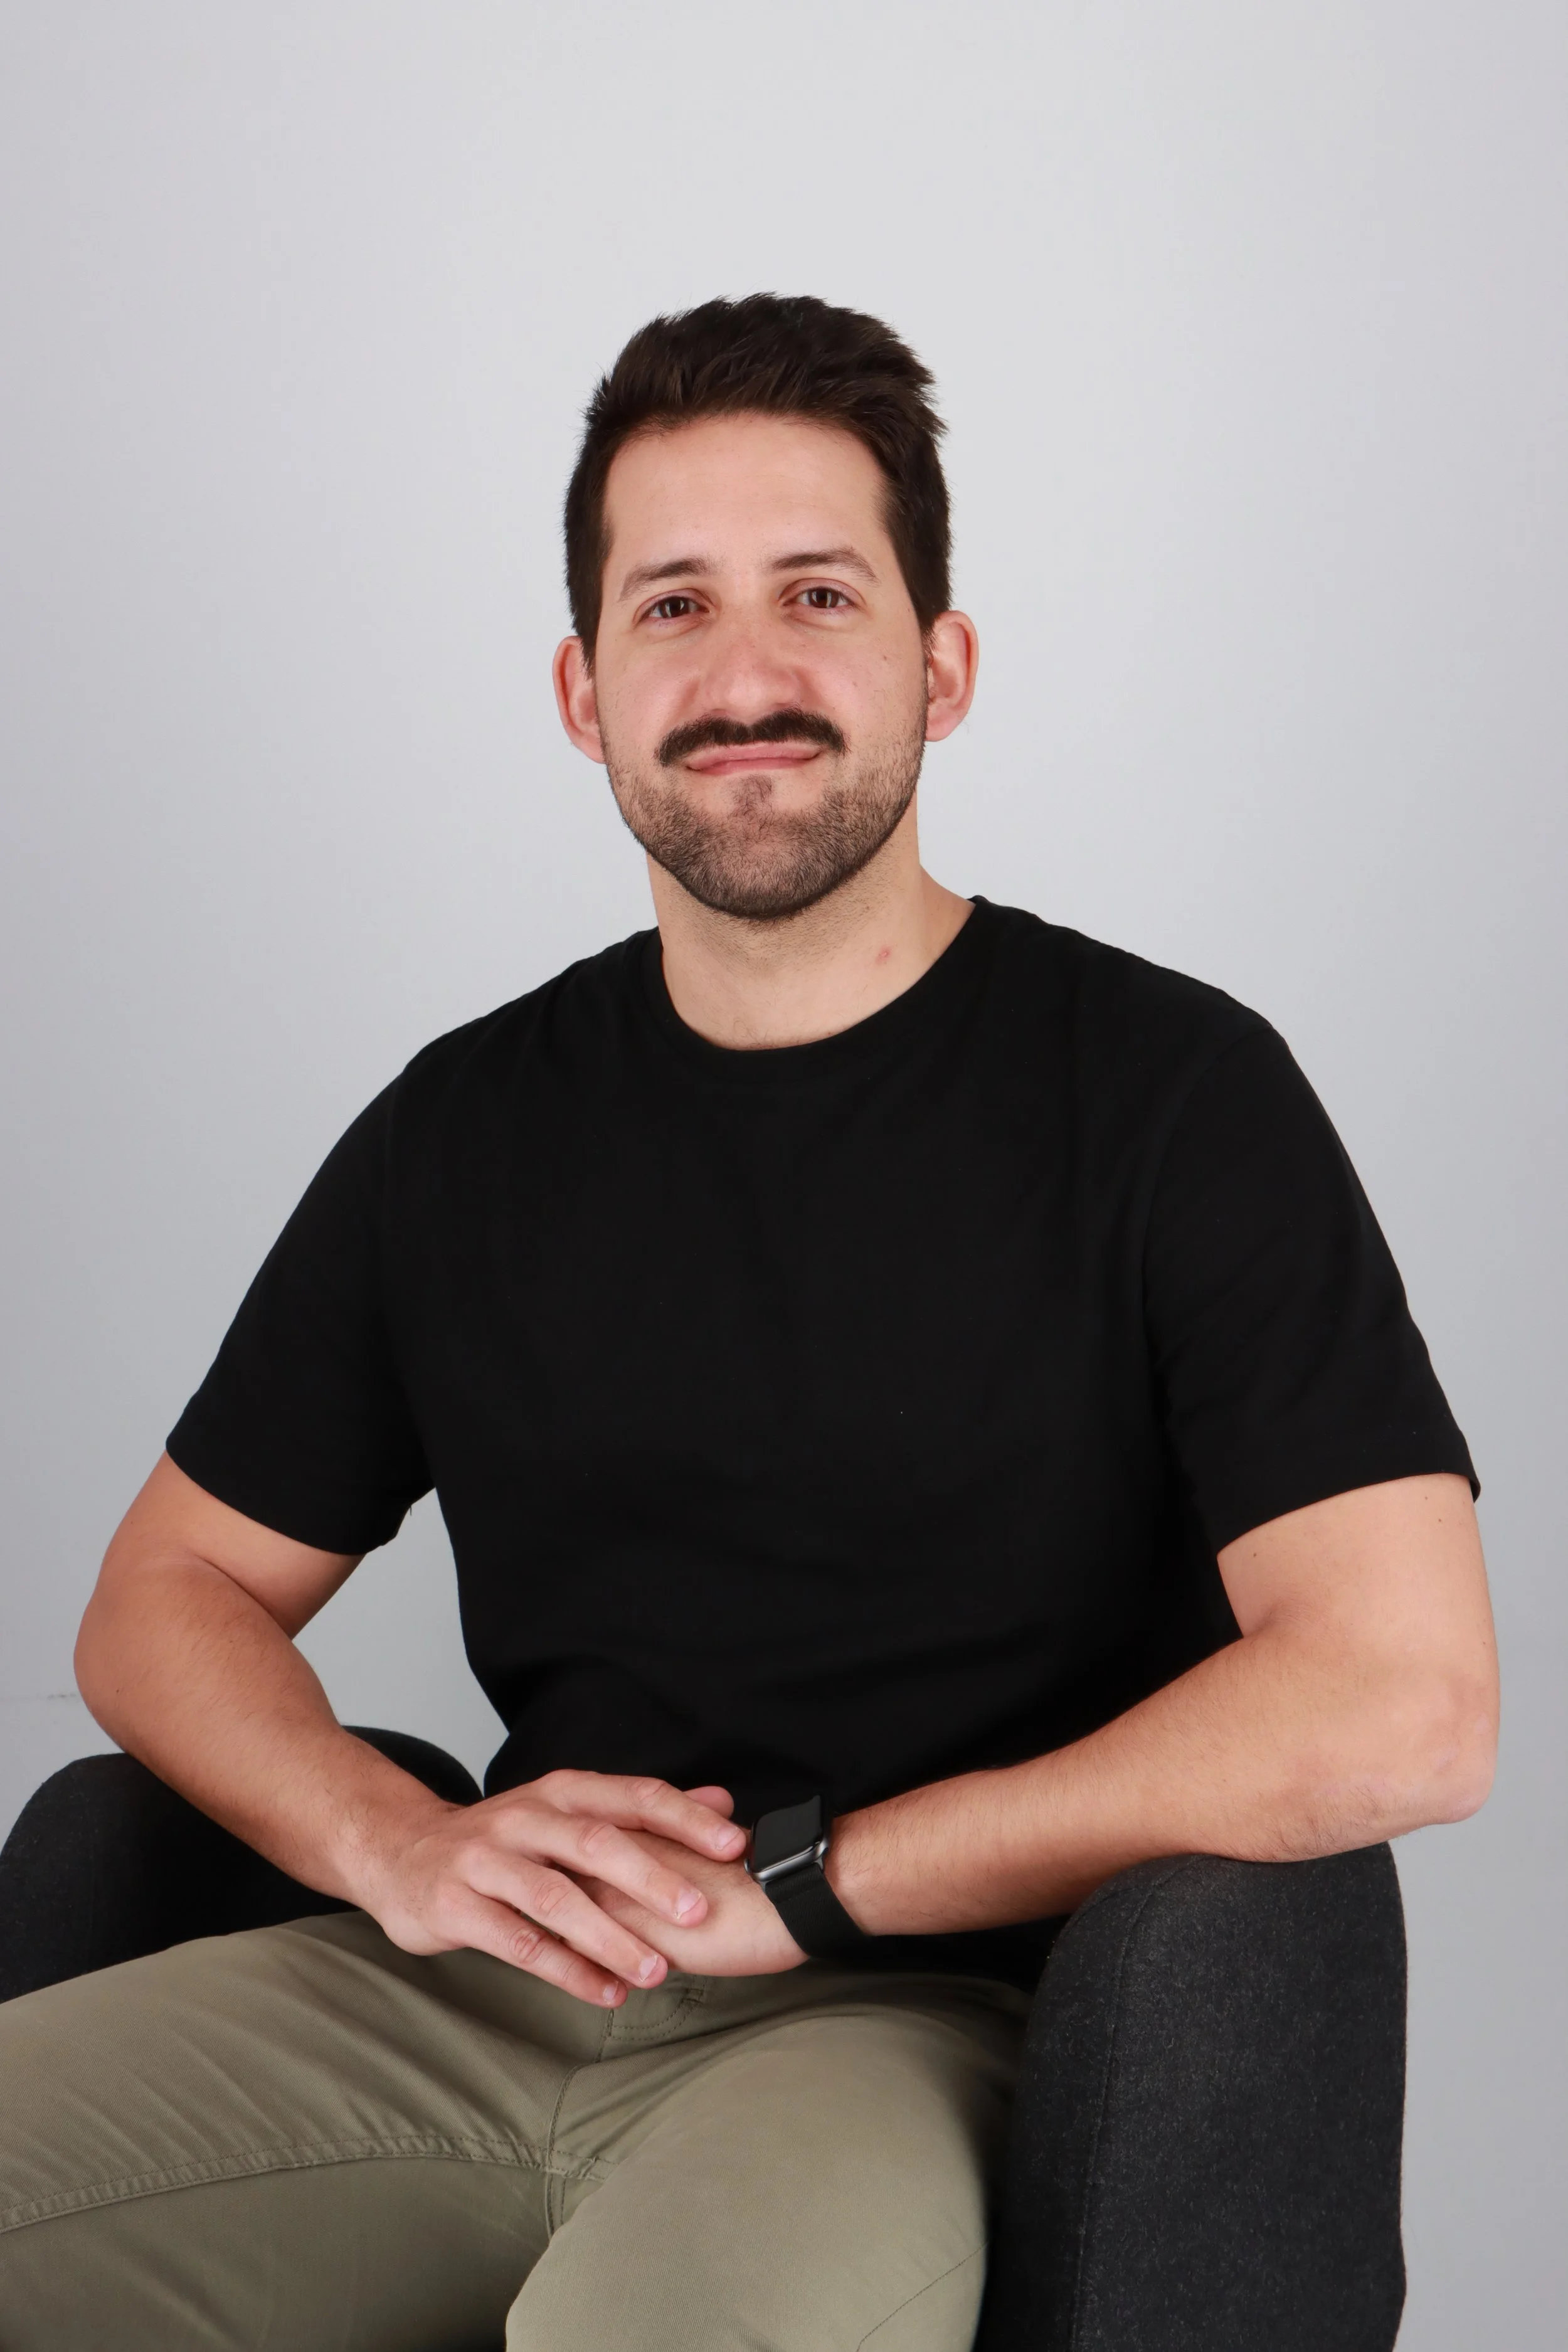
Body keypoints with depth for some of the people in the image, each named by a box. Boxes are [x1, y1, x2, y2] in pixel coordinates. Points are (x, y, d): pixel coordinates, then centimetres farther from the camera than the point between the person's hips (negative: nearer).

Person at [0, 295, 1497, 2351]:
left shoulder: (1173, 1089, -2)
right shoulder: (469, 1126, 12)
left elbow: (1403, 1707, -12)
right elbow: (171, 1594, 17)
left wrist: (802, 1873, -12)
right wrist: (395, 1844, -5)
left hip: (928, 2019, -5)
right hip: (486, 2003, 6)